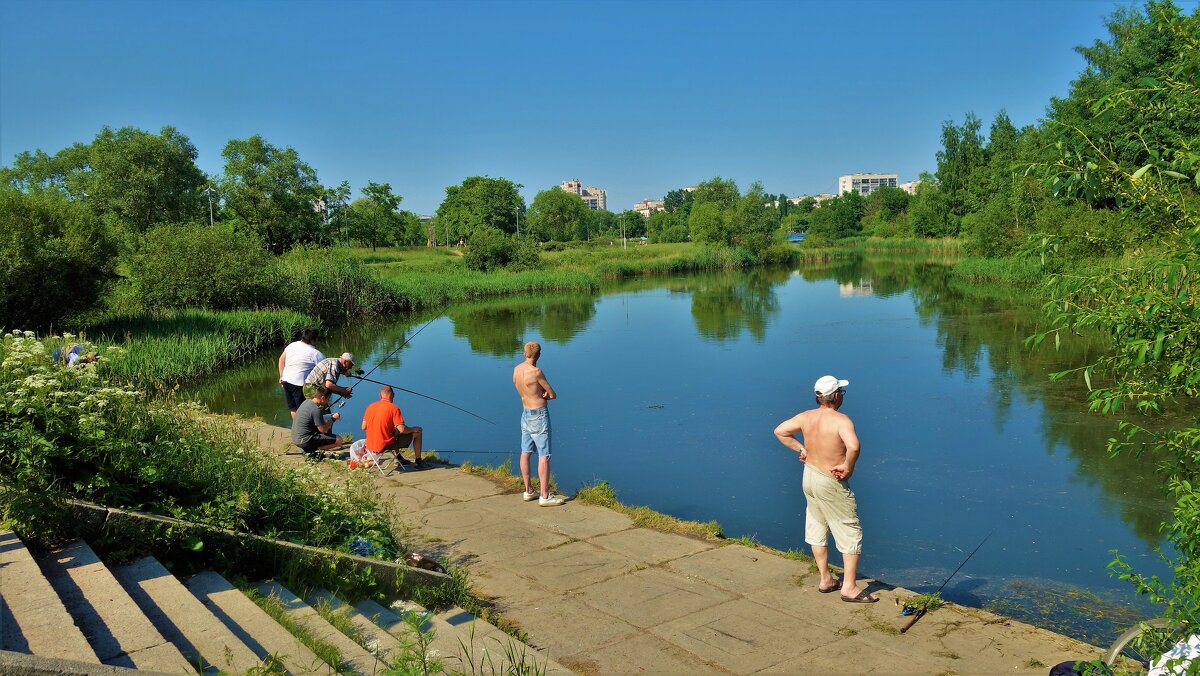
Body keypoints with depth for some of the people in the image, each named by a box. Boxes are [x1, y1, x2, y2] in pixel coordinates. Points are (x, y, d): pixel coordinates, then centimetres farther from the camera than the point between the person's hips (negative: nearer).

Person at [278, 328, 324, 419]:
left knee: (293, 408, 19)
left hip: (286, 381, 7)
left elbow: (281, 359, 13)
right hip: (299, 384, -7)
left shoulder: (292, 345, 5)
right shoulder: (315, 353, -14)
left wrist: (281, 376, 20)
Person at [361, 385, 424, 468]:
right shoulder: (394, 408, -14)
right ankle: (418, 462, 19)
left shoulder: (370, 407, 2)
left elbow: (363, 427, 8)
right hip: (386, 445, -6)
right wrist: (413, 429, 0)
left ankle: (399, 458, 41)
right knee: (417, 432, 7)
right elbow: (402, 429, -19)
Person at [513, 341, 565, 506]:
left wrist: (540, 394, -5)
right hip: (539, 415, -8)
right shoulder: (536, 372, -21)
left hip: (525, 414, 8)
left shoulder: (516, 369, 2)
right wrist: (544, 395, 4)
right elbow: (553, 395, -13)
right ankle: (545, 496, -3)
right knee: (544, 456, -4)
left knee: (525, 453, 13)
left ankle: (528, 491, 22)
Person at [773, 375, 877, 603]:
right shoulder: (841, 420, -22)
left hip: (809, 476, 7)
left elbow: (779, 431, 9)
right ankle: (849, 587, 8)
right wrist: (848, 467, -22)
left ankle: (826, 580, 30)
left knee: (817, 530, 18)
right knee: (851, 533, 5)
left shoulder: (806, 417, -1)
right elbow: (853, 447, -38)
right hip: (831, 484, -7)